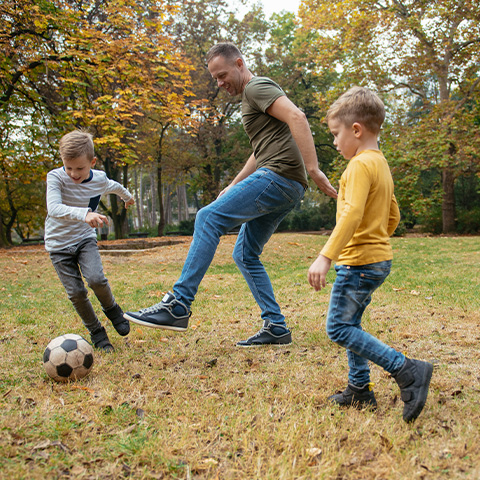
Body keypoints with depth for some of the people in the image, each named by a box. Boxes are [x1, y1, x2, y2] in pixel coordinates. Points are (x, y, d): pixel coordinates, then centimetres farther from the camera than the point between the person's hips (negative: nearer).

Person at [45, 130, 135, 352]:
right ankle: (96, 332, 16)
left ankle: (112, 309, 8)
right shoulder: (56, 177, -21)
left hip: (85, 238, 1)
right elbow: (53, 208, -38)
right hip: (59, 243, -1)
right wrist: (83, 214, -55)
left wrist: (127, 196, 38)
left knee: (96, 279, -23)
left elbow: (114, 186, 17)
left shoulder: (99, 179, -8)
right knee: (76, 293, -5)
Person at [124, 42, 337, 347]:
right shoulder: (251, 98, 30)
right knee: (245, 255, 10)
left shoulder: (257, 87, -2)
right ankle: (276, 328, 11)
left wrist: (313, 168, -25)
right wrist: (233, 187, 32)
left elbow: (297, 117, -19)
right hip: (285, 188, 11)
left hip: (279, 174, -11)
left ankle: (178, 305, -22)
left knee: (209, 218, -19)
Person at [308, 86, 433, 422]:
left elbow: (352, 214, -29)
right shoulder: (381, 164, 16)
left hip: (359, 261, -10)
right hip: (379, 258, 10)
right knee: (349, 324, 17)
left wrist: (326, 256, -32)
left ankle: (407, 371, -10)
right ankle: (360, 390, 24)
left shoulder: (361, 165, -15)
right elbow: (393, 217, 22)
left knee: (339, 328, -7)